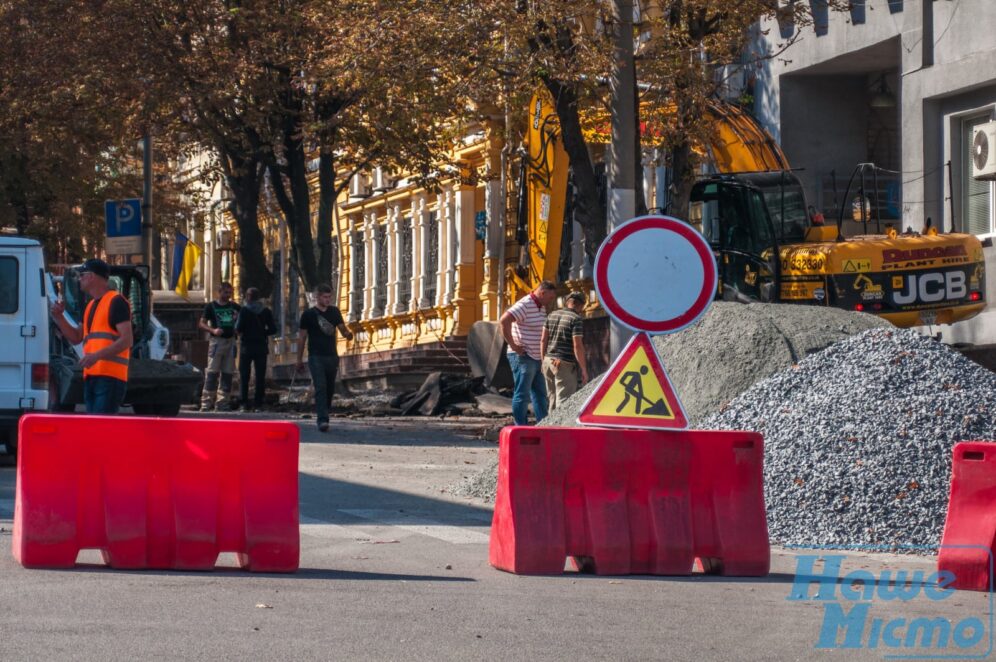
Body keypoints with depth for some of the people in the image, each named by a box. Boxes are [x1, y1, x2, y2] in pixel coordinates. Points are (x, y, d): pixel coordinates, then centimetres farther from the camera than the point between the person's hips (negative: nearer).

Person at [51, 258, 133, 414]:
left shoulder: (116, 302, -5)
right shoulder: (91, 305, 24)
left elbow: (127, 340, -14)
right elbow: (76, 337, 27)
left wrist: (97, 356, -24)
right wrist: (59, 317, 13)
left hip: (109, 377, -9)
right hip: (91, 376, 9)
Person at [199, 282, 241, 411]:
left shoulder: (234, 307, 13)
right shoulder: (211, 306, 3)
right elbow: (201, 324, 0)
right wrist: (213, 330, -18)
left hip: (230, 341, 4)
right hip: (216, 341, -4)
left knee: (228, 373, 5)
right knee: (212, 372, -9)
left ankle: (223, 402, 10)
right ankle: (206, 402, -9)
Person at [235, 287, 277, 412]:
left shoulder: (245, 310, -7)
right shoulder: (266, 311, 3)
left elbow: (239, 328, -14)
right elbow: (273, 329, 1)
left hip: (246, 346, -3)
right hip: (261, 346, 3)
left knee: (244, 376, 4)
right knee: (260, 376, 5)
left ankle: (245, 404, 0)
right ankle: (258, 403, 1)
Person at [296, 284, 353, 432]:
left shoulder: (334, 312, 10)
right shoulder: (308, 314, -1)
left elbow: (342, 328, 12)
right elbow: (301, 337, 3)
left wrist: (347, 334, -14)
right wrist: (299, 360, 2)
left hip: (332, 356, 5)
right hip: (316, 357, -5)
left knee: (330, 388, 10)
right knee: (320, 387, -17)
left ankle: (323, 414, 25)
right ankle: (322, 420, -24)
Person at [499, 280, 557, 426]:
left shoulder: (541, 307, 13)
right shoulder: (525, 305, -16)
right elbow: (504, 321, -29)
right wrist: (513, 345, -24)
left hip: (536, 359, 10)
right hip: (522, 357, -10)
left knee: (540, 394, 13)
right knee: (522, 394, -5)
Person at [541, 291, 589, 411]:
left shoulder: (552, 315, 9)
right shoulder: (576, 319, -11)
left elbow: (543, 340, 9)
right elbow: (577, 346, -16)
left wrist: (543, 360, 17)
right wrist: (584, 369, -11)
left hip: (548, 360, 7)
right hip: (565, 365, -7)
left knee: (553, 398, 16)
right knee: (564, 401, -5)